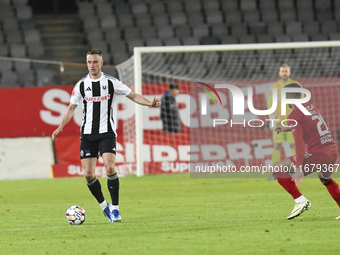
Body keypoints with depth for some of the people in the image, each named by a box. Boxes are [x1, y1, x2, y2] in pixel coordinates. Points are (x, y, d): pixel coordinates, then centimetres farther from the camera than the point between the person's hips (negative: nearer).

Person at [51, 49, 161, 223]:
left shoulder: (111, 82, 1)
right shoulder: (81, 85, 6)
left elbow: (133, 95, 5)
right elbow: (71, 108, 13)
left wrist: (150, 103, -12)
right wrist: (60, 127, 2)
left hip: (107, 132, -2)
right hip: (87, 134, 3)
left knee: (110, 167, -19)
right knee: (88, 174, -3)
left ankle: (115, 208, -10)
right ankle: (104, 205, 18)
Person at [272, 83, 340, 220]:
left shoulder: (294, 115, -6)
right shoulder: (311, 106, 17)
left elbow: (299, 142, -17)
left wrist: (299, 168, -21)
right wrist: (287, 129, 43)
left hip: (317, 154, -8)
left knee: (277, 168, -2)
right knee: (325, 179, 37)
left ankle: (300, 200, -7)